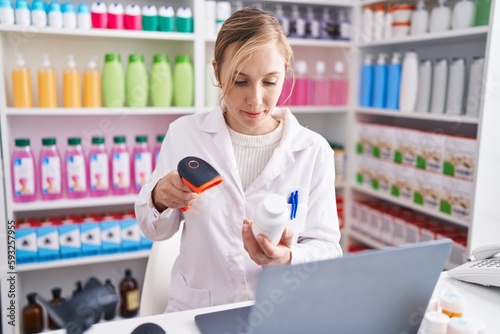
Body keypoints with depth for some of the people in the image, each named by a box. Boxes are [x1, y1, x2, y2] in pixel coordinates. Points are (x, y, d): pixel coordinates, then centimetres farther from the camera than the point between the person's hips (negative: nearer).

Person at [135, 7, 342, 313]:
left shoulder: (314, 151, -5)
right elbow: (157, 231, 7)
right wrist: (159, 199, -14)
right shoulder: (184, 134, -3)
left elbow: (327, 248, -2)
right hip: (195, 311, 0)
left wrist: (287, 257, -22)